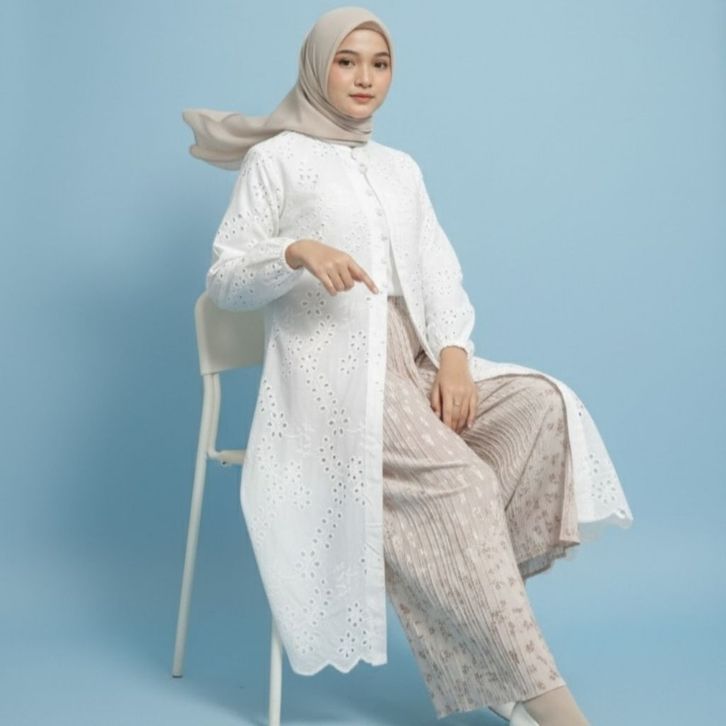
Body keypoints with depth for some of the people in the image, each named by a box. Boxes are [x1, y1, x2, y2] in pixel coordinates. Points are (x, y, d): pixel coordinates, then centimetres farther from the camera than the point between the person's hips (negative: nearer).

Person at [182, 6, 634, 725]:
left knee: (543, 405, -22)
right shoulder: (276, 157, 7)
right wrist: (298, 250, -19)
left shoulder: (401, 167, 22)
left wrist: (452, 354, -7)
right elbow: (223, 280, 1)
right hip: (333, 370, -5)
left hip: (414, 362, 6)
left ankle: (477, 583, -21)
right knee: (457, 477, -29)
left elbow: (441, 275, 14)